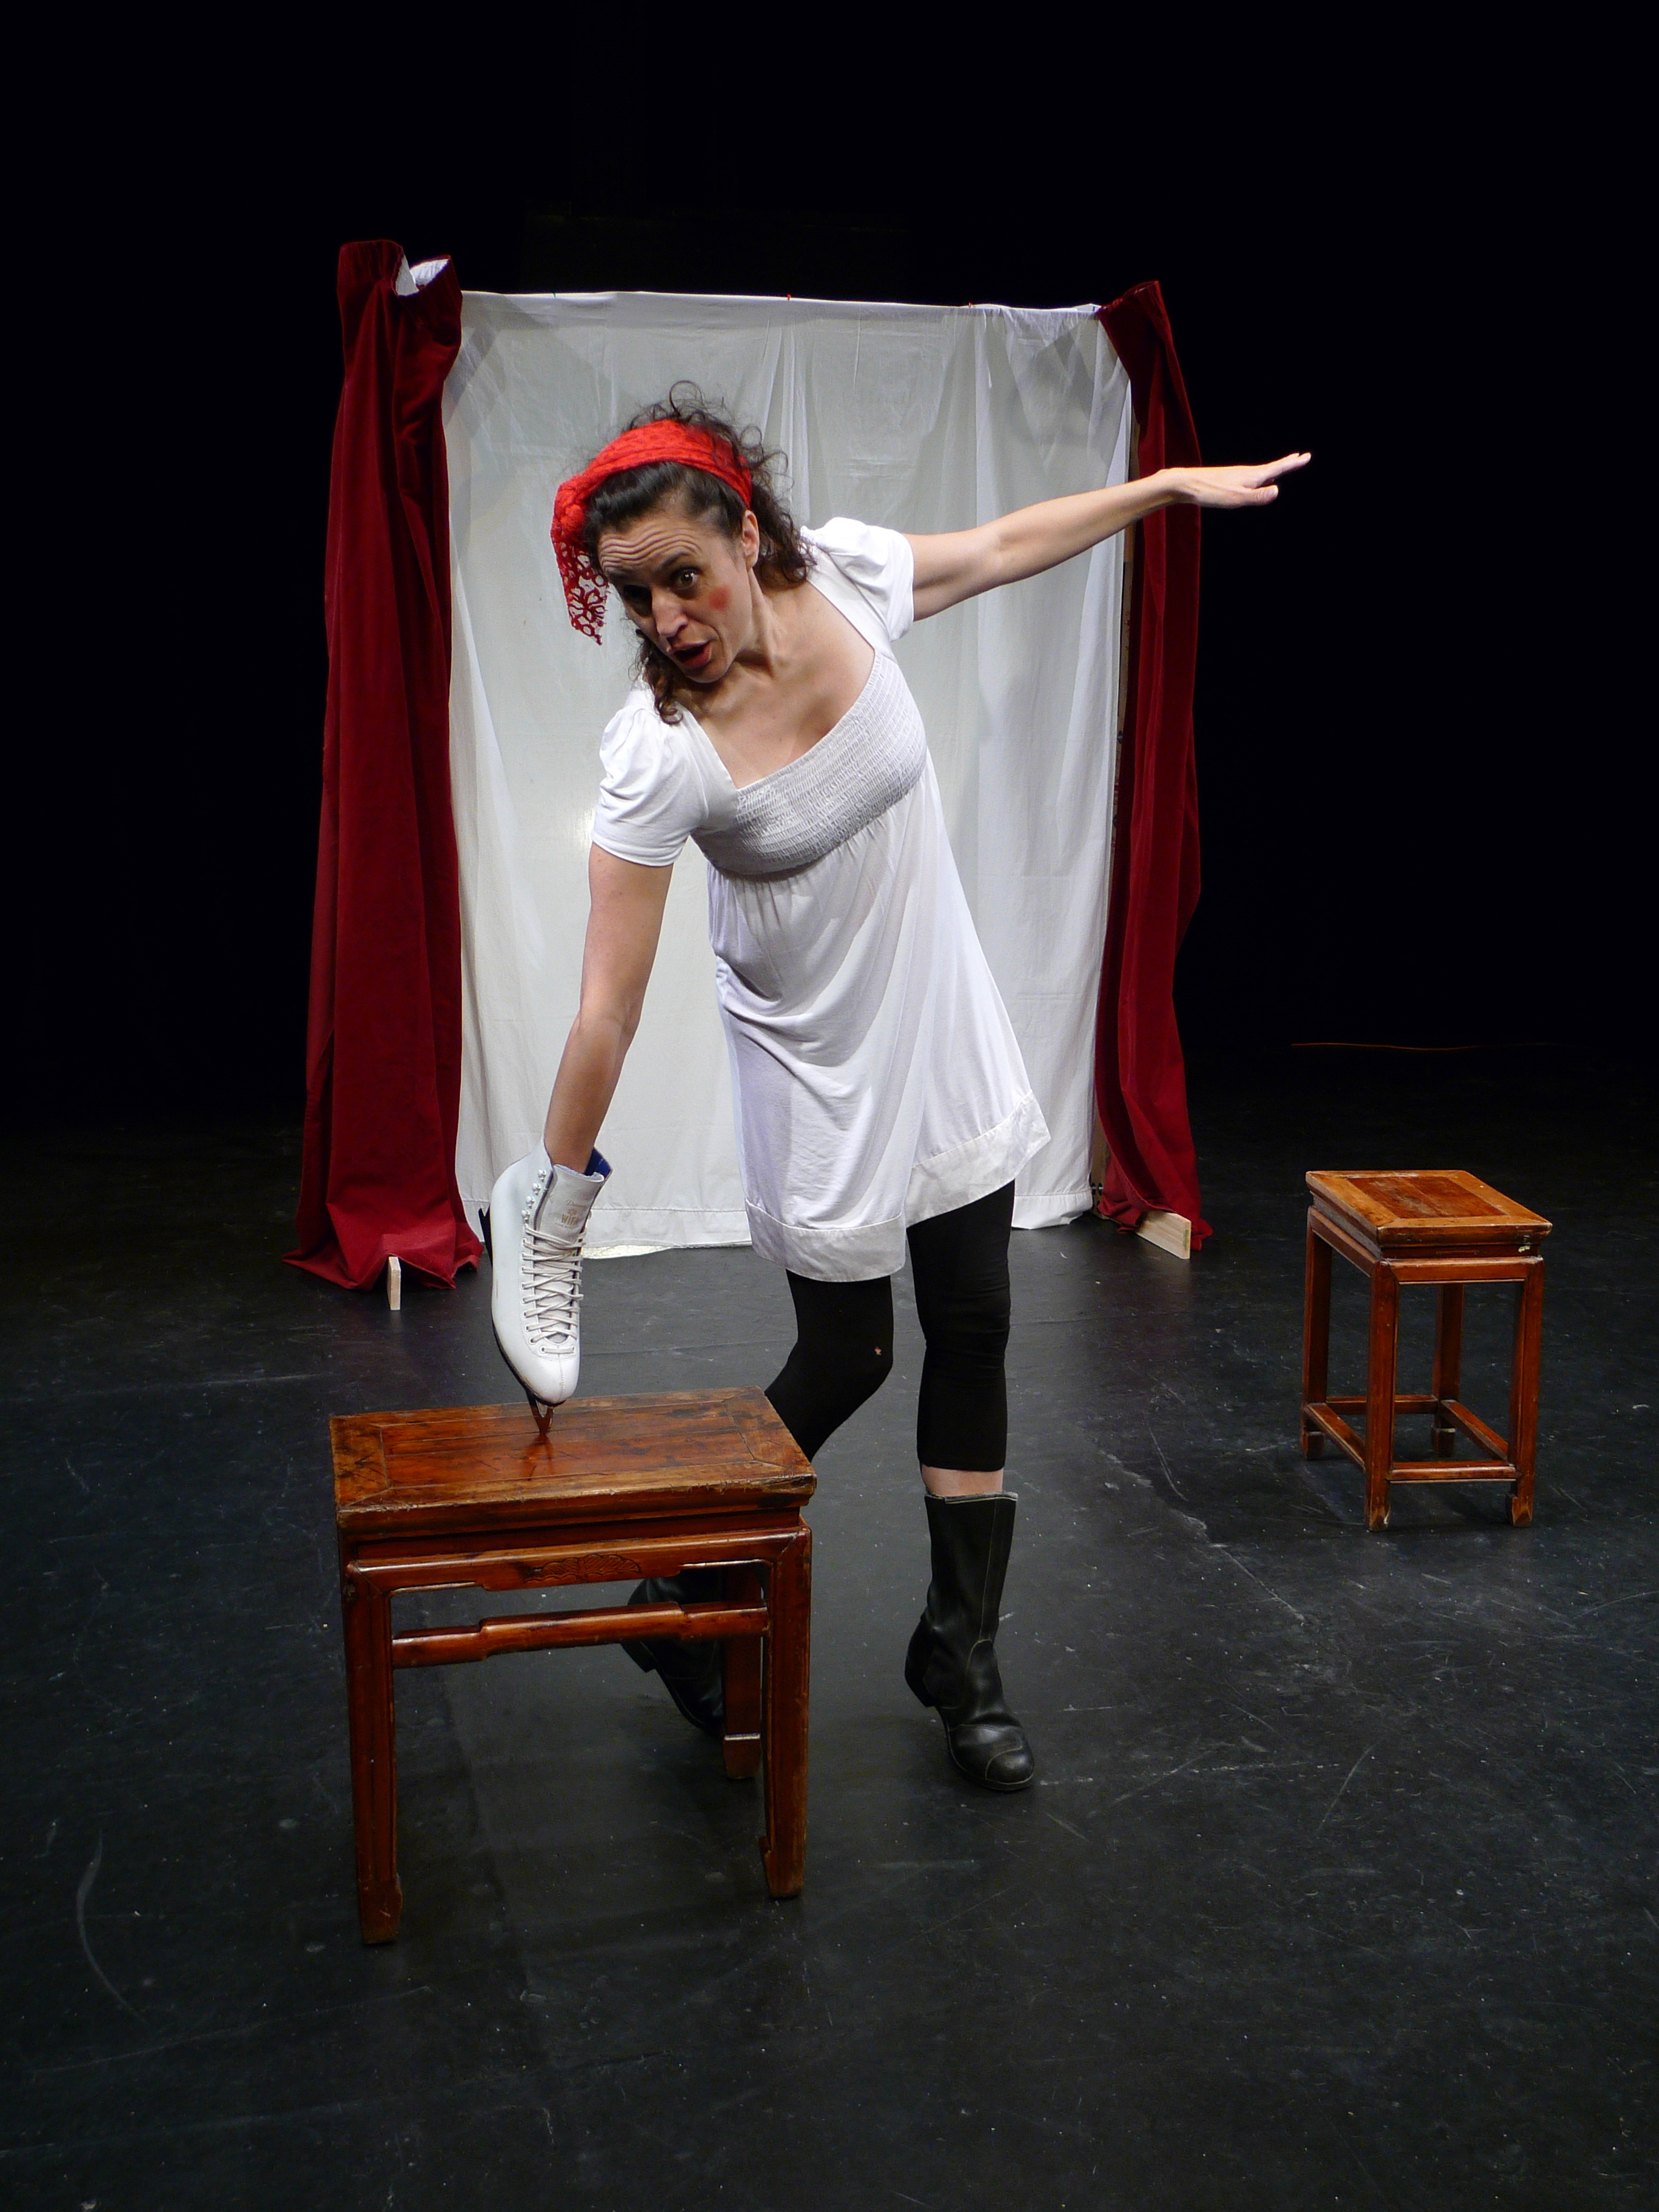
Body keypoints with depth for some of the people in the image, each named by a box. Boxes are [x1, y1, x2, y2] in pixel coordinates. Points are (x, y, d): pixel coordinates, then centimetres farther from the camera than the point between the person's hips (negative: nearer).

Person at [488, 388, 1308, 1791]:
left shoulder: (846, 576, -15)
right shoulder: (658, 755, -26)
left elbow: (1005, 547, 7)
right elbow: (609, 1007, -24)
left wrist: (1171, 485, 14)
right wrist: (555, 1204, -20)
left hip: (945, 1030, 5)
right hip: (814, 1068, -4)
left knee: (974, 1331, 8)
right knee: (845, 1357, 4)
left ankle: (961, 1656, 24)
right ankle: (685, 1603, 30)